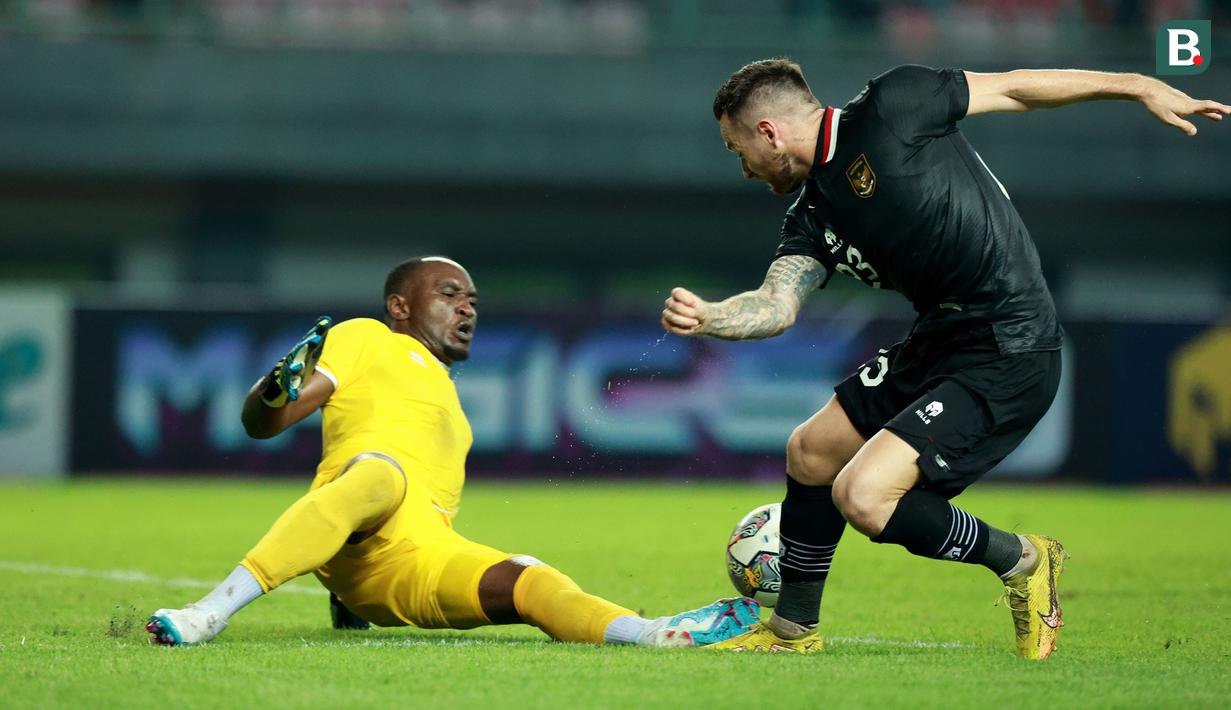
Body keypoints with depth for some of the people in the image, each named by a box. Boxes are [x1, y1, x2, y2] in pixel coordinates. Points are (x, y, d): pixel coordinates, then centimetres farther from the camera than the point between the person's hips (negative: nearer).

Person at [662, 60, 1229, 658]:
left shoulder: (890, 108, -11)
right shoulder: (812, 216, 10)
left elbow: (1014, 88, -2)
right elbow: (777, 304, -3)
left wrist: (1140, 87, 0)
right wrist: (706, 318, -25)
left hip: (1009, 355, -9)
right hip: (936, 341, 9)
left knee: (862, 495, -17)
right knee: (810, 454, 18)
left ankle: (1021, 561, 4)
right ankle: (792, 631, 37)